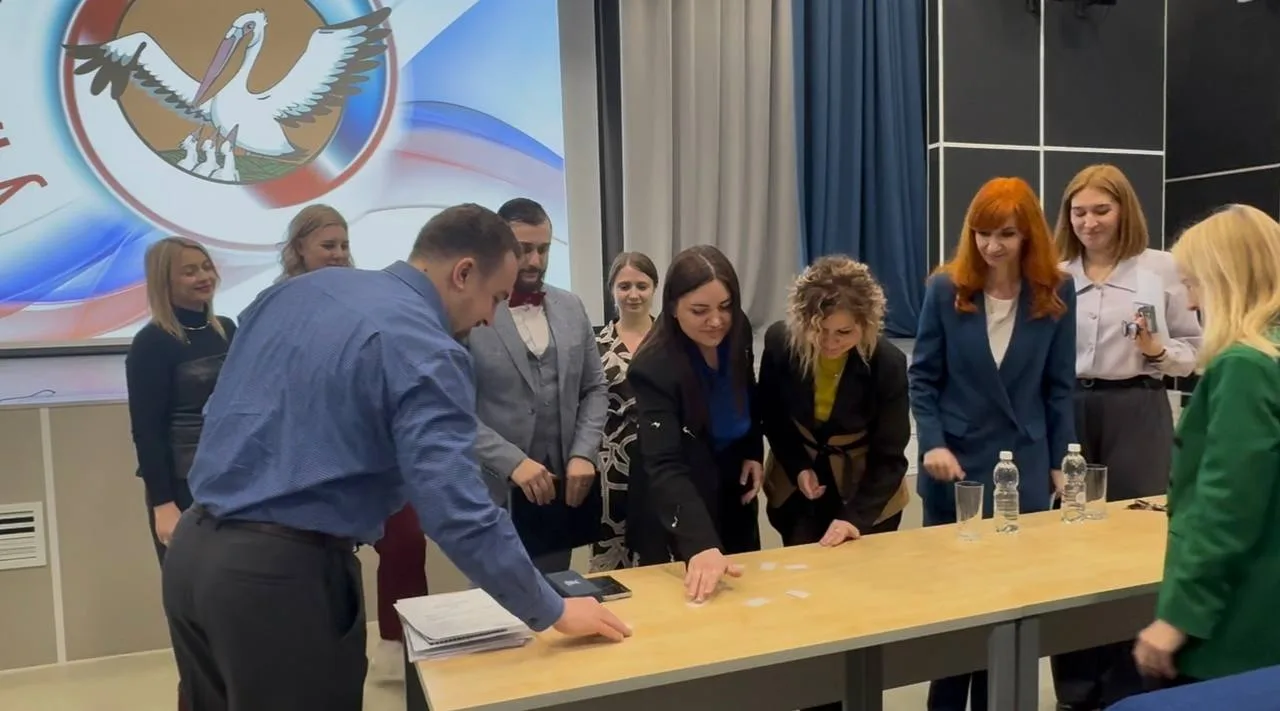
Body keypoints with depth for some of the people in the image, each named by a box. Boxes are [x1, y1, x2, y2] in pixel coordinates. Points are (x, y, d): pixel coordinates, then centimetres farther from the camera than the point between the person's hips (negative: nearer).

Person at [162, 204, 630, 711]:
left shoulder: (297, 289, 9)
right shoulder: (425, 350, -16)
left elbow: (219, 411, 16)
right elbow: (458, 514, -21)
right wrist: (552, 612, -11)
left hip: (193, 549, 9)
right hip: (285, 572, -8)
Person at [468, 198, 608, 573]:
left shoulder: (571, 308, 9)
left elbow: (595, 389, 11)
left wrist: (584, 453, -3)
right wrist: (512, 462, -20)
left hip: (565, 486, 5)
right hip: (498, 493, -5)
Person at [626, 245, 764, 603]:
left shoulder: (737, 333, -12)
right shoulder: (653, 368, -31)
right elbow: (664, 466, -39)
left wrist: (754, 452, -2)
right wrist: (701, 545, -51)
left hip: (734, 487, 6)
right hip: (677, 510, -6)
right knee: (698, 595, 9)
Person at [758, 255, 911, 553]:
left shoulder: (888, 363, -25)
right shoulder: (779, 342, -20)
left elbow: (889, 457, -19)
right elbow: (771, 415, -2)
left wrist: (856, 516, -30)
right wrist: (797, 468, -14)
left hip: (867, 495, -1)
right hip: (796, 486, 1)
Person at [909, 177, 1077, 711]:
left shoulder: (1056, 293, -3)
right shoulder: (946, 289, -8)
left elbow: (1059, 386, 2)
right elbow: (922, 377, -4)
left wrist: (1061, 462, 1)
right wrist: (932, 444, -15)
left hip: (1025, 465, 1)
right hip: (955, 463, -1)